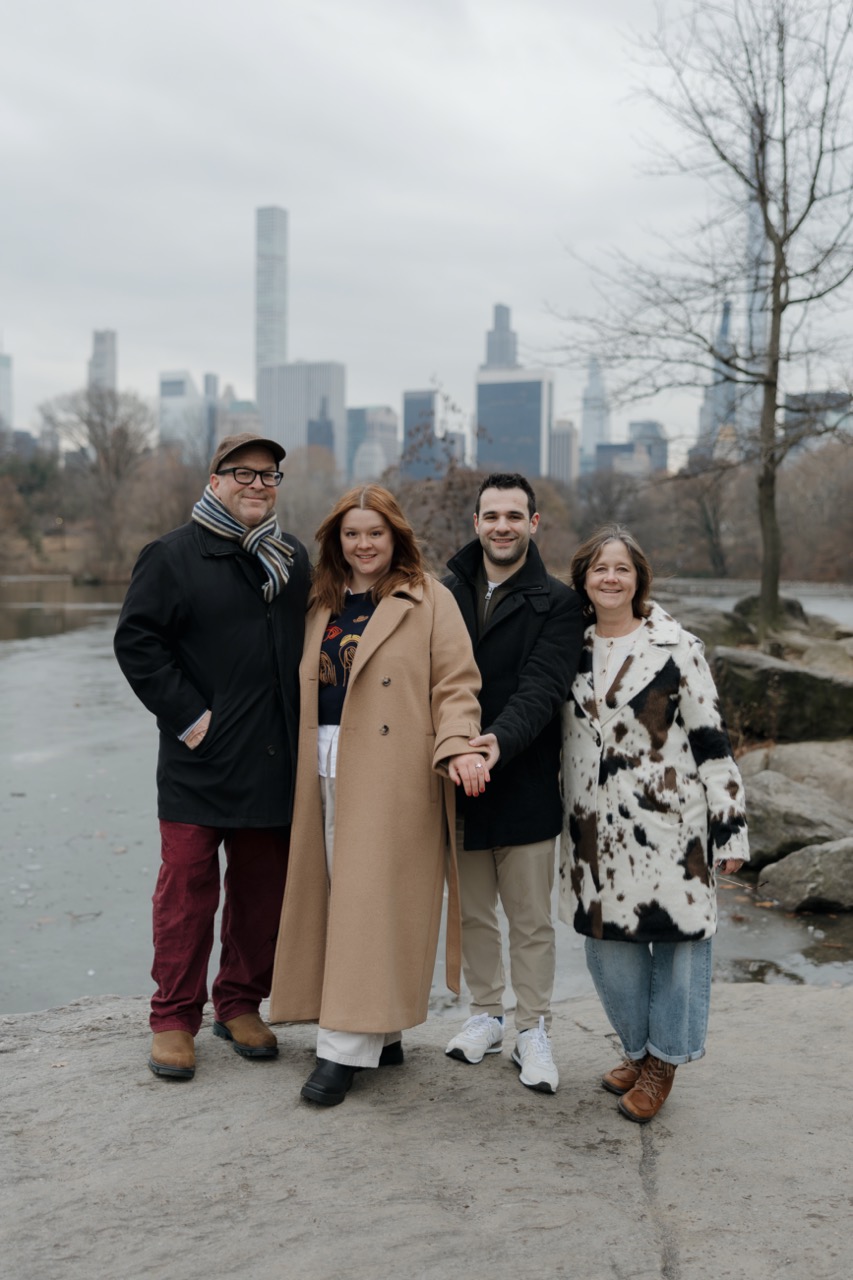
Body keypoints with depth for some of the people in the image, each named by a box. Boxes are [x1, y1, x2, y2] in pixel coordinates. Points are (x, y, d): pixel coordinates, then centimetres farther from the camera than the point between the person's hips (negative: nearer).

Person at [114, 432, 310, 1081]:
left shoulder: (296, 560, 14)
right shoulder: (173, 556, -2)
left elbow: (312, 644, 23)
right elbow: (137, 641, -7)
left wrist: (300, 721, 11)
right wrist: (187, 716, -12)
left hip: (274, 761, 5)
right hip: (200, 760, -4)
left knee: (264, 887, 10)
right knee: (188, 885, 0)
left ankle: (241, 1004, 26)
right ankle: (175, 1020, 14)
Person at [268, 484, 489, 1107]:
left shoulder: (428, 599, -1)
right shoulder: (325, 604, 16)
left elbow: (455, 684, -6)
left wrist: (457, 746, -22)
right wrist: (308, 763, 9)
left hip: (393, 770, -6)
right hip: (328, 768, 6)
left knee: (370, 900, -6)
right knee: (341, 898, 8)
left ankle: (345, 1049, 0)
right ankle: (381, 1034, 20)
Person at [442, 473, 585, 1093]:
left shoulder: (558, 603, -3)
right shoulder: (447, 593, 7)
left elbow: (541, 689, -15)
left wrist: (500, 738, -33)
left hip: (526, 781, -3)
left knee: (532, 919, 7)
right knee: (472, 912, 15)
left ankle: (534, 1031, 21)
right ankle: (486, 1014, 32)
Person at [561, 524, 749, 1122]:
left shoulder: (678, 648, -6)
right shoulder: (572, 650, 7)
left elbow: (712, 741, -6)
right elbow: (558, 731, 17)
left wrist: (729, 827, -7)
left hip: (668, 824, -4)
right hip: (595, 827, 4)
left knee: (677, 937, 3)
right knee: (607, 944, 9)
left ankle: (664, 1060, 23)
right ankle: (638, 1047, 32)